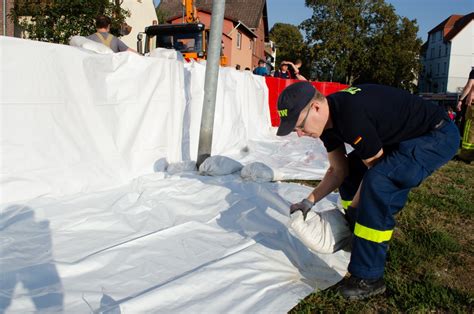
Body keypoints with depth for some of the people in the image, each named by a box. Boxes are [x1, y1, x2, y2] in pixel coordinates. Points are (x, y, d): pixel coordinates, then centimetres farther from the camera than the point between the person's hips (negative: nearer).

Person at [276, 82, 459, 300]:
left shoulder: (352, 117, -34)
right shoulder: (327, 118, -5)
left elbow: (376, 169, -20)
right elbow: (338, 170, 4)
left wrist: (352, 209, -11)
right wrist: (309, 201, -4)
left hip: (438, 136, -9)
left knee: (378, 182, -28)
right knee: (351, 169, 8)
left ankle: (368, 278, -15)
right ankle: (357, 237, 24)